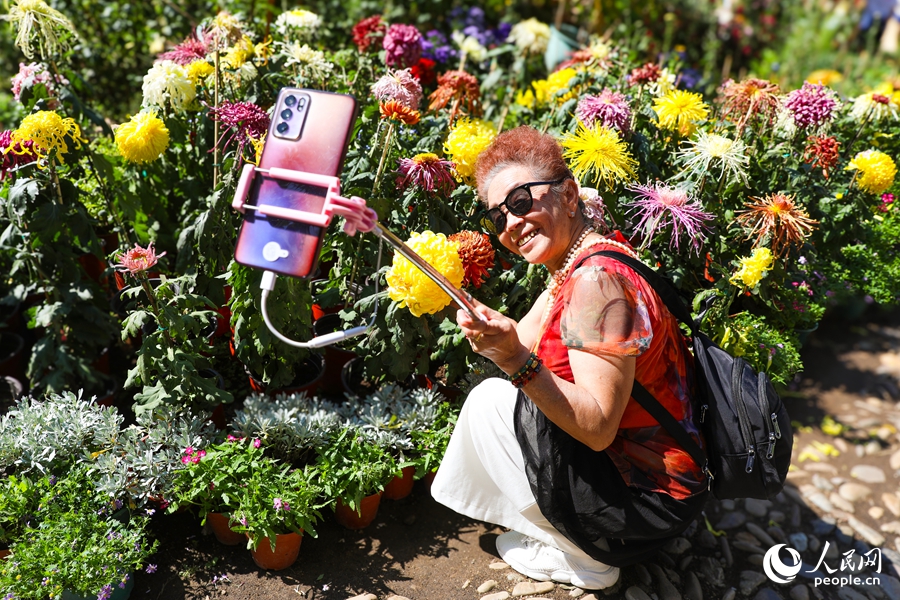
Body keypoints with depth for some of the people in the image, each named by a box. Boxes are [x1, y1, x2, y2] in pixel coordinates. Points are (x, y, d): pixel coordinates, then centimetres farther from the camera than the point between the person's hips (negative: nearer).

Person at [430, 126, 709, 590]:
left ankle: (581, 556, 9)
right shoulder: (575, 266, 5)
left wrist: (517, 361, -36)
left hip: (647, 501, -10)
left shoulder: (597, 279, -25)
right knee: (499, 393, 18)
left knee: (490, 400, -7)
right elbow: (521, 342, 6)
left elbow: (598, 427, -28)